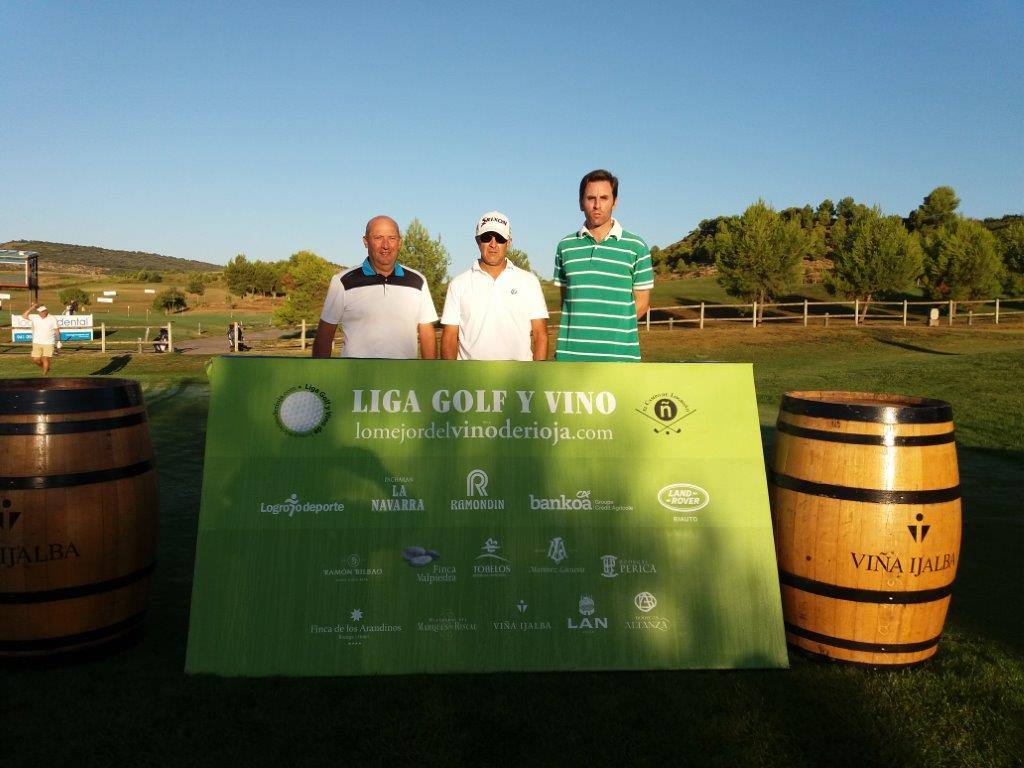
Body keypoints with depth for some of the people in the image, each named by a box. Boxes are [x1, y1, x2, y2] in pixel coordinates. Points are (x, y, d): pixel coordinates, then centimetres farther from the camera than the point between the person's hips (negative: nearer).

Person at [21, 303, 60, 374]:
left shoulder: (52, 319, 0)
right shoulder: (34, 318, 2)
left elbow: (56, 330, 4)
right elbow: (24, 315, -11)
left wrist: (58, 341, 1)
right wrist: (31, 308, -13)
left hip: (48, 343, -2)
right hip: (37, 342, 2)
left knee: (45, 359, -11)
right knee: (35, 359, 1)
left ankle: (45, 373, -1)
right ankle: (45, 368, 27)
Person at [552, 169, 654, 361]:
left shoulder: (635, 247, 2)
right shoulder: (565, 246, 10)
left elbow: (641, 302, 5)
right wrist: (580, 329, -1)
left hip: (619, 353, -2)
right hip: (571, 355, 3)